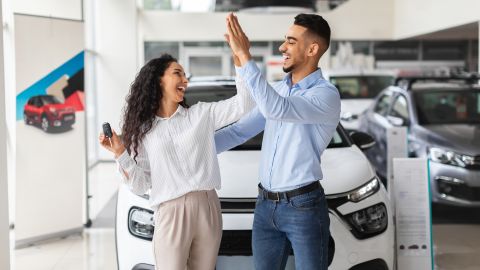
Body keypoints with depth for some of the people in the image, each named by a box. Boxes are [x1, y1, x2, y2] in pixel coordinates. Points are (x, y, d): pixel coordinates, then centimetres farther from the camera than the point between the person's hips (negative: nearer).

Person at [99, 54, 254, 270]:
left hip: (208, 209, 2)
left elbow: (243, 105, 0)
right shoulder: (143, 131, 9)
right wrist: (120, 153, -8)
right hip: (171, 213, -1)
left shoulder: (202, 113, 11)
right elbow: (140, 185, 5)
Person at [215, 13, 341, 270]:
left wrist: (243, 56, -31)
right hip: (266, 205, 7)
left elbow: (276, 109, -31)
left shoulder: (326, 94, -14)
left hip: (304, 206, -7)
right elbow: (239, 131, 14)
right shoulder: (277, 90, 11)